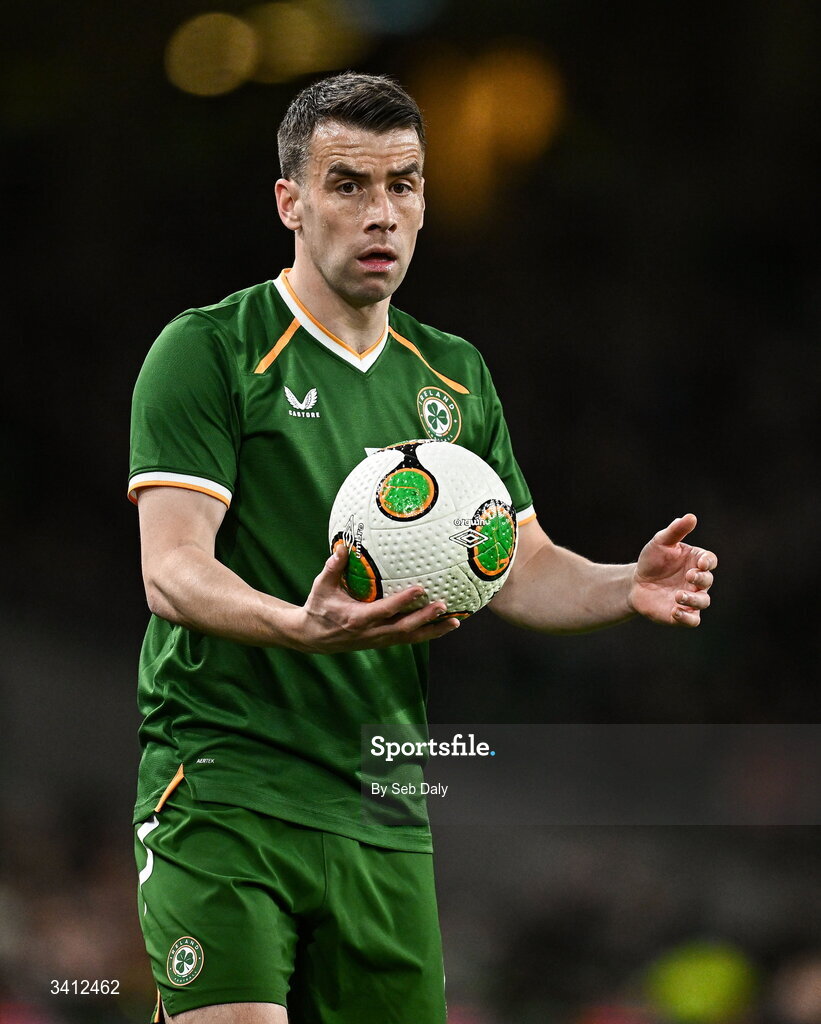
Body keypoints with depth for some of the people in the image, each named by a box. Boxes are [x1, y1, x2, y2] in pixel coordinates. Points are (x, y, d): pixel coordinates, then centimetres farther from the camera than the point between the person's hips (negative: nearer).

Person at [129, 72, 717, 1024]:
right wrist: (304, 627, -33)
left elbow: (521, 568, 17)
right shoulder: (205, 351, -5)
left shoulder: (453, 375, 16)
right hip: (223, 792, -6)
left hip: (385, 822, 6)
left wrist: (628, 587, -5)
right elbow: (173, 573, -13)